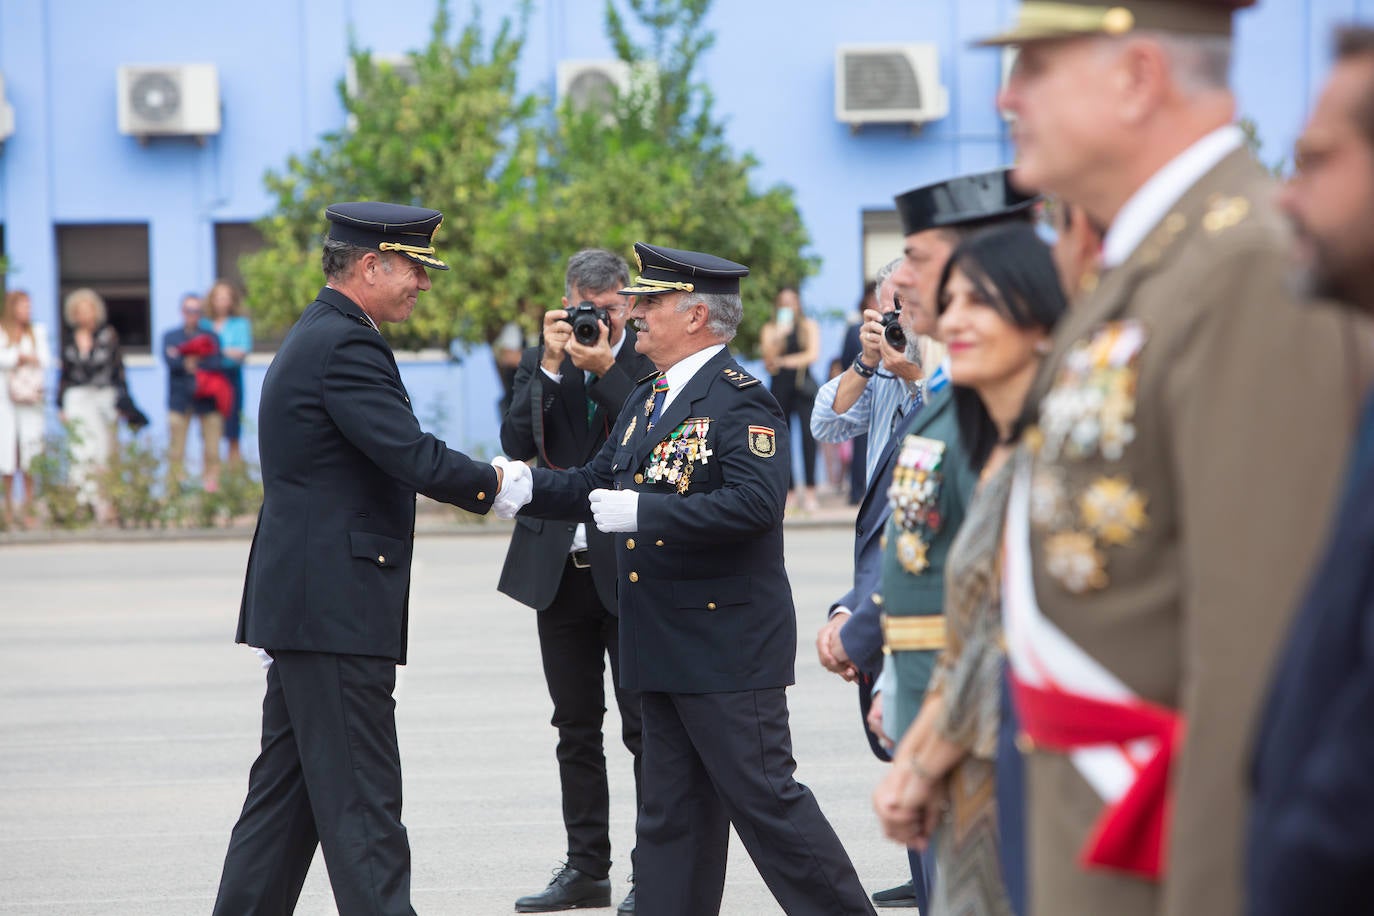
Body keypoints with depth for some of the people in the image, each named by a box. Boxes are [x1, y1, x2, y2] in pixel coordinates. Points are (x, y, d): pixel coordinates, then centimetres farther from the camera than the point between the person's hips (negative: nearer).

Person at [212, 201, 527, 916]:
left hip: (302, 606, 11)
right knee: (359, 801, -8)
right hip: (336, 609, -11)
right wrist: (494, 484, -7)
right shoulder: (345, 346, -16)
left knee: (286, 790, 13)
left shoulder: (317, 337, 18)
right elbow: (417, 459, -21)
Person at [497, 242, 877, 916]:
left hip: (729, 641, -9)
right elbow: (595, 485, 19)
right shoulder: (647, 401, 17)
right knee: (672, 811, 11)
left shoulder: (739, 400, -12)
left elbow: (757, 501, -26)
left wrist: (644, 513, -26)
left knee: (765, 797, -6)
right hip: (663, 648, 9)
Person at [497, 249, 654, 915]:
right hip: (559, 567, 4)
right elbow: (518, 442, -4)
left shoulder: (651, 361, -3)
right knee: (576, 728, 11)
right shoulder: (541, 364, 8)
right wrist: (551, 366, -12)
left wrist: (605, 370, -19)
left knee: (645, 727, -2)